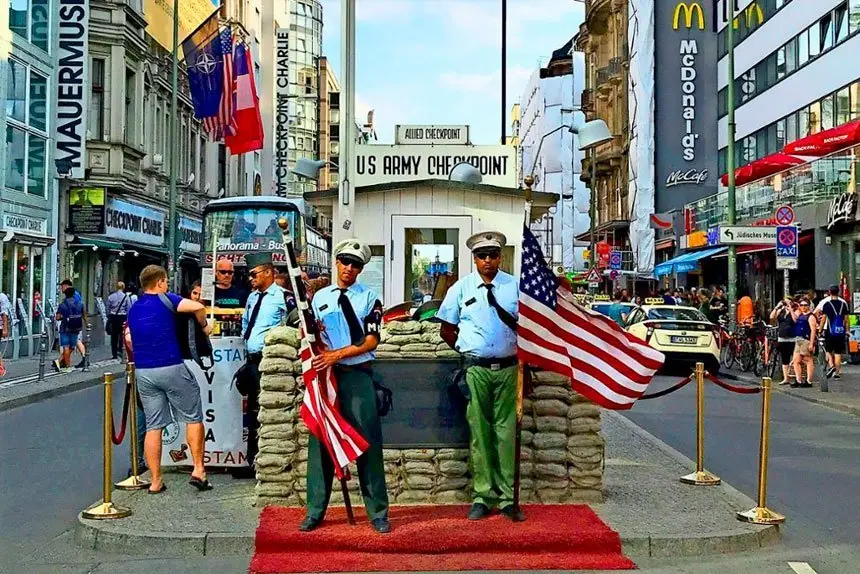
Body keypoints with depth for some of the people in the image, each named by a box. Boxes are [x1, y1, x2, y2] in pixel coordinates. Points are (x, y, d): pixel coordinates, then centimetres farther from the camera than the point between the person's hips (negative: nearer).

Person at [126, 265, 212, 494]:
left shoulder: (133, 309, 14)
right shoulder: (165, 300, -5)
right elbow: (197, 307, -19)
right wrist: (204, 326, -2)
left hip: (143, 372, 6)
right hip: (171, 368, -6)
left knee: (153, 426, 8)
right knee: (193, 417, 7)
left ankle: (156, 481, 9)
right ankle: (198, 470, 4)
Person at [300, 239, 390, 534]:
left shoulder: (369, 297, 4)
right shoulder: (319, 297, 14)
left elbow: (371, 341, -5)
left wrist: (336, 354, -13)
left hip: (358, 376, -3)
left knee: (368, 442, -3)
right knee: (320, 440, 4)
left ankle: (378, 512, 5)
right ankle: (315, 512, 13)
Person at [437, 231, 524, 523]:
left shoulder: (514, 286, 4)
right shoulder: (461, 288, 4)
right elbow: (447, 330, 11)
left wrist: (522, 355, 1)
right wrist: (466, 349, 5)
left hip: (507, 367, 1)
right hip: (475, 369, 0)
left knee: (506, 432, 3)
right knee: (480, 433, 3)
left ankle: (507, 497, 10)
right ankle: (482, 497, 11)